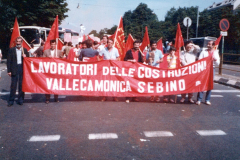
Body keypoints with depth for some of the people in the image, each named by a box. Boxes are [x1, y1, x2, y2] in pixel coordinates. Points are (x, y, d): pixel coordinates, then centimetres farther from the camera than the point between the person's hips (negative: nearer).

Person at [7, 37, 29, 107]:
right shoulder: (12, 50, 4)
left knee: (22, 85, 6)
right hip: (14, 69, -1)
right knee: (13, 85, 1)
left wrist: (25, 57, -10)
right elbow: (9, 61, 1)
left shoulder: (25, 50, 9)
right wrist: (9, 71, -5)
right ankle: (11, 100, 8)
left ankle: (20, 100, 15)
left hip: (22, 69, 1)